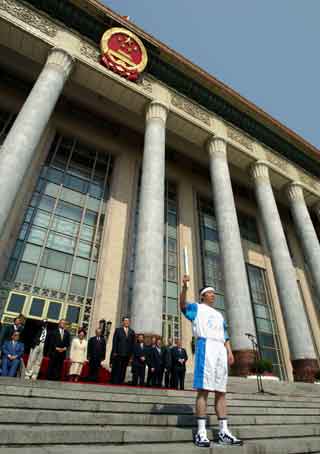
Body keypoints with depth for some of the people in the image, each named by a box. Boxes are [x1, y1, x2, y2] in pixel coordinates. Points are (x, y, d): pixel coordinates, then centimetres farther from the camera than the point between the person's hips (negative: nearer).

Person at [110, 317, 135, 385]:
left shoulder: (132, 332, 12)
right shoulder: (118, 330, 4)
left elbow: (133, 343, 10)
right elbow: (114, 342, 0)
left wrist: (131, 354, 3)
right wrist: (114, 352, -7)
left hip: (127, 355, 3)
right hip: (118, 354, -2)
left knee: (123, 371, 4)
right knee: (116, 370, 1)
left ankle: (120, 383, 10)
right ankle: (114, 383, 9)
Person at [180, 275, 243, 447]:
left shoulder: (219, 315, 29)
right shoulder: (197, 308, 11)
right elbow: (183, 305, -10)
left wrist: (229, 351, 8)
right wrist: (185, 286, -26)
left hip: (220, 349, 6)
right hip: (205, 346, -6)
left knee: (221, 391, 5)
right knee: (204, 390, -9)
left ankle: (224, 431, 10)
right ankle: (201, 432, -6)